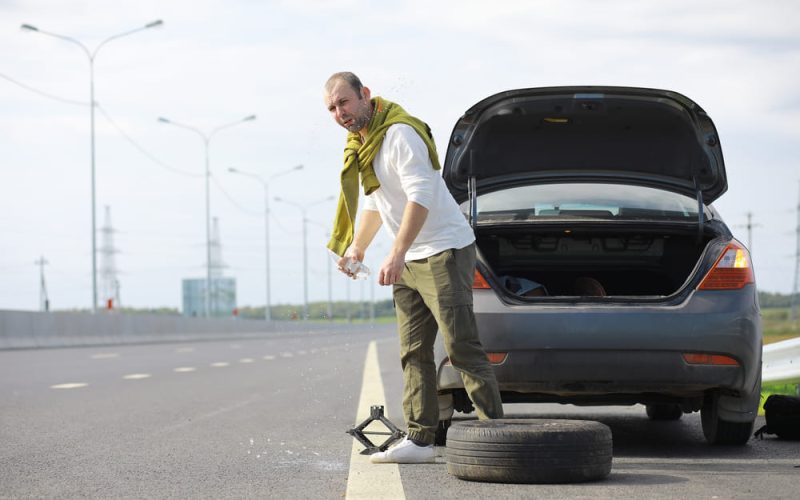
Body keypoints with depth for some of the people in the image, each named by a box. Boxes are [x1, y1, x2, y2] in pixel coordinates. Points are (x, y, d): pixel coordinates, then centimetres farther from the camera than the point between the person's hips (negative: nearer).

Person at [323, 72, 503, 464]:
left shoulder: (399, 133, -16)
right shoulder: (361, 144, 14)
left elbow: (420, 196, -26)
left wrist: (396, 254, -31)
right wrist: (356, 248, 26)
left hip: (444, 253, -10)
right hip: (409, 263, 10)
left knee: (461, 347, -13)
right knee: (413, 353, 7)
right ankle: (420, 439, 9)